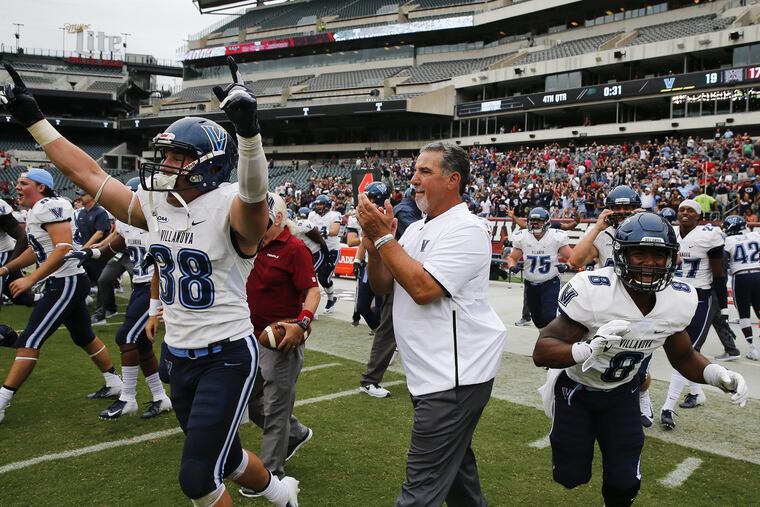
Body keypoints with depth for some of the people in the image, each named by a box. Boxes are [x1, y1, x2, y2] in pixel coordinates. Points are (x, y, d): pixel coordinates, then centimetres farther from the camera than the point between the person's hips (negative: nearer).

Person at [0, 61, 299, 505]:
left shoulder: (231, 210, -19)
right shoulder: (155, 206, 1)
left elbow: (254, 195, -42)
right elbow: (88, 174, 8)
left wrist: (248, 129, -57)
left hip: (228, 357, -7)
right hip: (180, 357, 8)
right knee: (224, 459, 22)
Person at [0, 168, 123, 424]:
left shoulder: (48, 206, -16)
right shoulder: (36, 211, 14)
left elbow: (64, 248, -26)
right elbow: (36, 251, 25)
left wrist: (30, 279, -26)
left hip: (67, 282, -10)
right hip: (66, 282, 10)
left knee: (29, 342, -10)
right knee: (84, 337, 20)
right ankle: (114, 384, 32)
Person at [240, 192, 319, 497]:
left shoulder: (294, 249, -14)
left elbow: (312, 291, -19)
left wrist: (302, 323, -31)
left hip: (282, 340, -8)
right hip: (253, 337, 9)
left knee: (275, 409, 2)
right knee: (252, 402, 19)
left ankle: (271, 474, 16)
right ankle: (296, 433, 41)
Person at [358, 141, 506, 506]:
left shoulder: (466, 229, -14)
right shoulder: (415, 229, 12)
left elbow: (423, 288, -25)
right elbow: (381, 286, 12)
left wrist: (383, 236, -18)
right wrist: (374, 245, -6)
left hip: (454, 375, -9)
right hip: (430, 373, 9)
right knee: (454, 462, 24)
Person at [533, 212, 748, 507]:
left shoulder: (679, 300, -17)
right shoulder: (592, 291, -35)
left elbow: (683, 357, 1)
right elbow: (541, 352, -34)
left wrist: (719, 375, -19)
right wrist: (589, 349, -53)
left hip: (621, 392, 4)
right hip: (576, 387, -3)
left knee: (624, 483, 5)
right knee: (571, 476, 5)